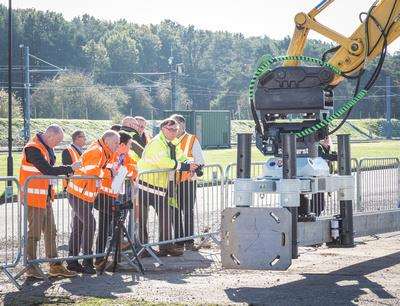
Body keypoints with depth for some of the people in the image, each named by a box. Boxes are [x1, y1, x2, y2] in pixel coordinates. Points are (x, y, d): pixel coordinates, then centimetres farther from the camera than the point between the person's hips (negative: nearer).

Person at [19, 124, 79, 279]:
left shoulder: (47, 148, 11)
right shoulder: (33, 149, -19)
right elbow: (48, 170, -25)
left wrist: (67, 171, -3)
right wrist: (70, 168, -18)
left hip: (45, 197, 10)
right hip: (33, 197, -10)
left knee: (50, 231, 11)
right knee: (34, 232, -3)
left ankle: (55, 266, 16)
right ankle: (31, 267, 7)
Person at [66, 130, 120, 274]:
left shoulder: (103, 153, 15)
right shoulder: (96, 151, -17)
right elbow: (90, 171, -31)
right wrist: (109, 172, -20)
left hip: (86, 196, 10)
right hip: (78, 194, -10)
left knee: (79, 227, 12)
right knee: (89, 224, -13)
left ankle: (72, 261, 17)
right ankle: (87, 261, -9)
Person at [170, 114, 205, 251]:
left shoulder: (192, 140, 2)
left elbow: (199, 160, -1)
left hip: (187, 181, -4)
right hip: (172, 182, 4)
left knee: (188, 211, -2)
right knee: (175, 212, 6)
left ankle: (189, 241, 3)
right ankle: (178, 240, 13)